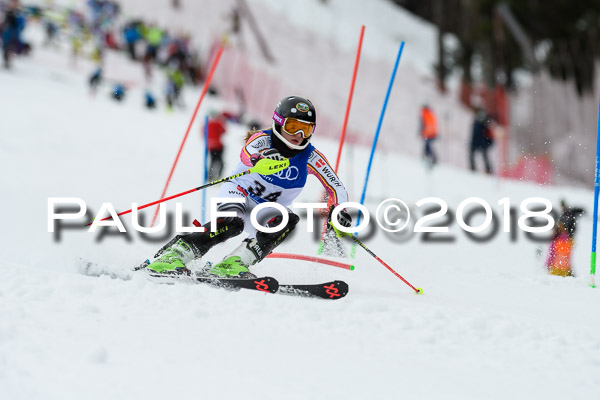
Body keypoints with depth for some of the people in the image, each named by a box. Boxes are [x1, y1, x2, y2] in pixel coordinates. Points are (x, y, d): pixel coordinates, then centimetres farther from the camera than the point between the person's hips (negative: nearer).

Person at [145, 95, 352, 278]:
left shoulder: (311, 158, -9)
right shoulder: (263, 139, -17)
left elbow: (337, 188, -7)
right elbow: (246, 153, -40)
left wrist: (339, 212, -29)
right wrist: (259, 158, -65)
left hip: (265, 212, 3)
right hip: (239, 193, -3)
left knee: (289, 220, -29)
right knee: (232, 222, -35)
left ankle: (233, 264, -38)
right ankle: (173, 254, -37)